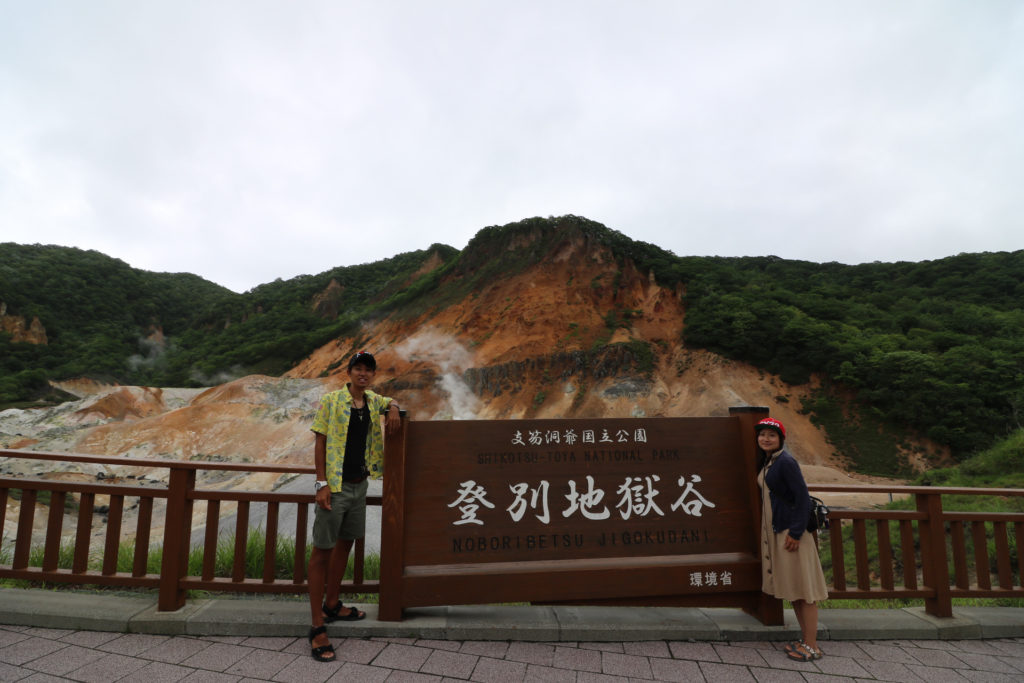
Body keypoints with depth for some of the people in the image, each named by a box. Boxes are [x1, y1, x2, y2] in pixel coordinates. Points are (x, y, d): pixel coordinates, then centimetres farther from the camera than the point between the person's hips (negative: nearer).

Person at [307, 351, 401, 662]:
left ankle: (332, 605, 35)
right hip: (335, 486, -7)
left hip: (359, 484, 7)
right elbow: (320, 442, -9)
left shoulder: (373, 401, 7)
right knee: (322, 550, -1)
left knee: (345, 543, 17)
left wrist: (393, 408, 3)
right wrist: (321, 484, -16)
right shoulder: (331, 400, -9)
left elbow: (390, 402, 28)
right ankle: (317, 627, 6)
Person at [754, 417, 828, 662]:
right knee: (792, 588, 15)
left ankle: (812, 646, 7)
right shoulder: (766, 462, 11)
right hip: (774, 529, 9)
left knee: (803, 587, -1)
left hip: (790, 530, -9)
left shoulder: (786, 462, -15)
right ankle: (805, 639, 25)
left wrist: (795, 533, -20)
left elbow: (803, 498, -18)